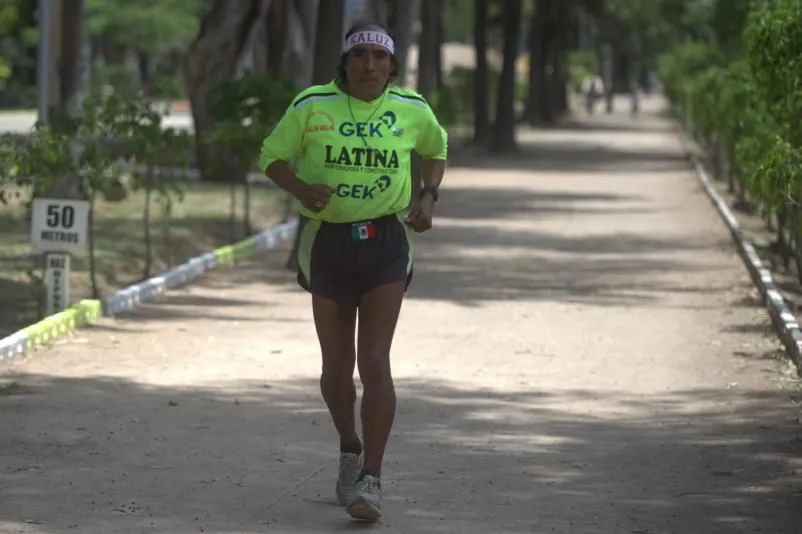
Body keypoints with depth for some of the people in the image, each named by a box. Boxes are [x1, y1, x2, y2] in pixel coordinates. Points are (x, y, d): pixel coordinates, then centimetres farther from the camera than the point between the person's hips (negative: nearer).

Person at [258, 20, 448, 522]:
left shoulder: (412, 109, 1)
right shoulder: (312, 106, -4)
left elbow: (436, 149, 21)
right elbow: (273, 157, 5)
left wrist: (428, 197, 5)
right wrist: (302, 189, -14)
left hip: (385, 242, -1)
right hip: (328, 240, 1)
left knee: (375, 361, -14)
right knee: (336, 366, 10)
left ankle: (372, 479, -12)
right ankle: (350, 451, 38)